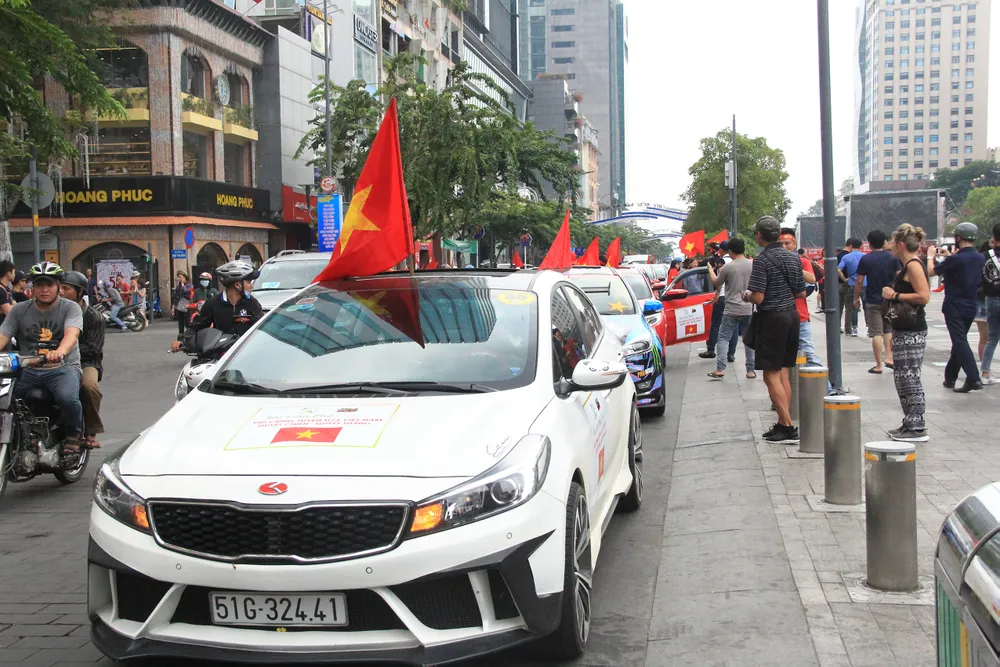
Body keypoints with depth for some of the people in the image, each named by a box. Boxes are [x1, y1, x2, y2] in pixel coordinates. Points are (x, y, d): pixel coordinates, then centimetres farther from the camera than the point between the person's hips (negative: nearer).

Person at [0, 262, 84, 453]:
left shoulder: (70, 308, 0)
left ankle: (72, 435, -2)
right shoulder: (19, 310, 11)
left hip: (63, 368, -3)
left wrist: (60, 351, -42)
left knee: (68, 398, -33)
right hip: (28, 369, 3)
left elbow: (72, 333, -19)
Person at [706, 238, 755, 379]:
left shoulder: (727, 267, -9)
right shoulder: (753, 265, 0)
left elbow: (716, 283, 5)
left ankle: (720, 369, -5)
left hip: (731, 309, -3)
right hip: (748, 309, 3)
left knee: (723, 338, 3)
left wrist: (710, 270, 21)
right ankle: (750, 370, 10)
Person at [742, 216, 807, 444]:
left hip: (772, 318, -8)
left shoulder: (762, 260, -15)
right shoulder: (793, 257, 8)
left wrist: (746, 295, 1)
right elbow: (802, 293, 12)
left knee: (771, 375, -3)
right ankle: (783, 423, 17)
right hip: (792, 315, 8)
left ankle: (788, 427, -6)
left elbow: (758, 297, -20)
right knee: (783, 373, 14)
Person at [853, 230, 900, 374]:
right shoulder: (892, 257, 1)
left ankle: (878, 366, -1)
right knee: (889, 330, 19)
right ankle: (889, 358, 10)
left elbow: (859, 281, -6)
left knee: (876, 333, -2)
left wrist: (856, 298, 5)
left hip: (873, 301, -3)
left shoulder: (865, 259, -6)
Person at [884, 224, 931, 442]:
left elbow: (924, 296, -26)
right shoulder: (906, 267, 16)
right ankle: (911, 424, 22)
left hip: (912, 332, -10)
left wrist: (895, 295, -17)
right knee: (902, 378, 14)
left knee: (909, 379, -7)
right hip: (904, 331, 10)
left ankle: (917, 428, -2)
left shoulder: (914, 265, -14)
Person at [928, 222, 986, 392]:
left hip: (954, 308, -7)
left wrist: (931, 256, 11)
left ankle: (974, 379, -17)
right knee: (959, 342, 17)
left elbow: (932, 271, -6)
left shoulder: (956, 259, -19)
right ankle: (950, 377, 26)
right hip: (970, 307, 7)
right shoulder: (980, 258, 3)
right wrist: (949, 256, 23)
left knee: (960, 343, -8)